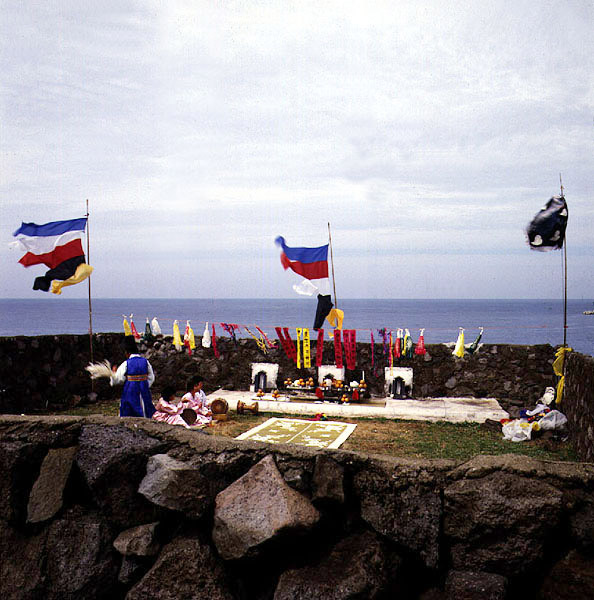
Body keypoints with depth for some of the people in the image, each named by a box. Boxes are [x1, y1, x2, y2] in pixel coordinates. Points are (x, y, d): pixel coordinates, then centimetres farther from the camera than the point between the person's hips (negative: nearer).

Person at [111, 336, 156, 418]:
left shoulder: (126, 364, -9)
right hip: (144, 391, 3)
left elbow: (119, 379, -3)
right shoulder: (145, 361, 1)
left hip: (130, 391, -3)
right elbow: (151, 378, 6)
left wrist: (114, 372, 13)